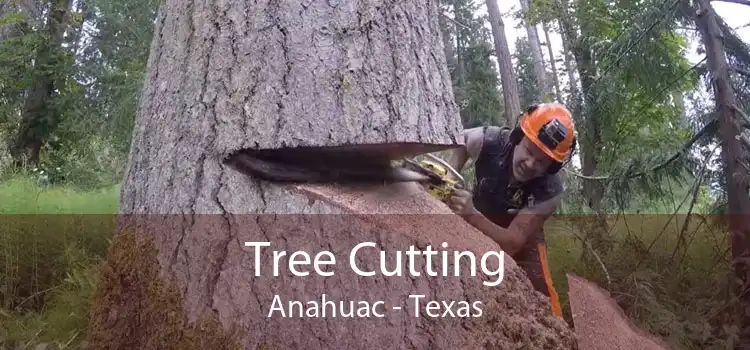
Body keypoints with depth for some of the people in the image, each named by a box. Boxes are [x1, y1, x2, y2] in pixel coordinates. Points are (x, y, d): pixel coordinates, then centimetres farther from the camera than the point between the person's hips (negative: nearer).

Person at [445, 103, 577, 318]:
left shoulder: (549, 191, -36)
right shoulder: (490, 141, -33)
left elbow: (511, 243, -38)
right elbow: (459, 141, -7)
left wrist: (471, 215, -54)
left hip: (522, 237, -2)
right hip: (476, 229, 2)